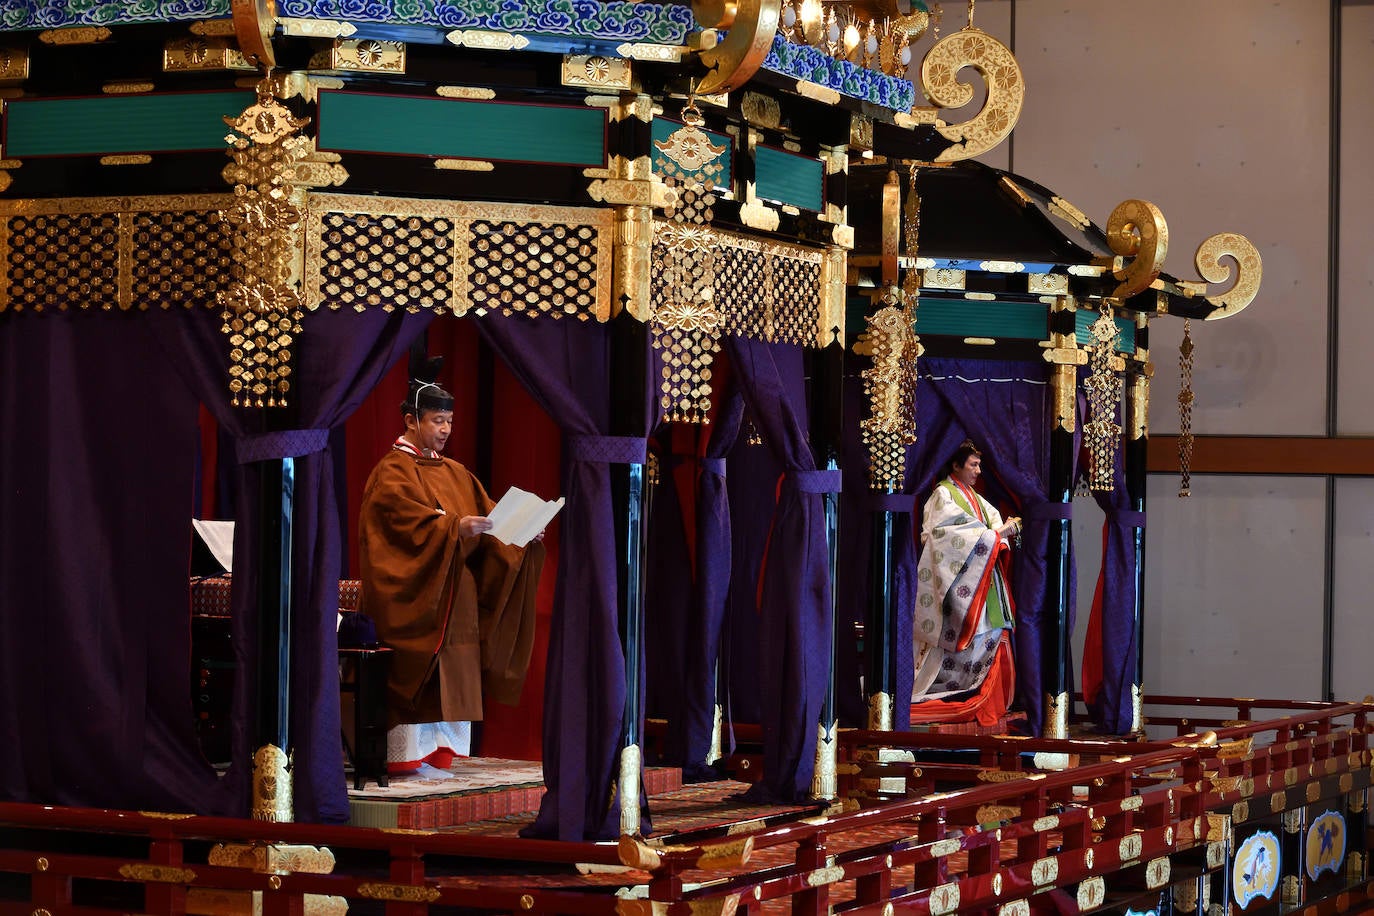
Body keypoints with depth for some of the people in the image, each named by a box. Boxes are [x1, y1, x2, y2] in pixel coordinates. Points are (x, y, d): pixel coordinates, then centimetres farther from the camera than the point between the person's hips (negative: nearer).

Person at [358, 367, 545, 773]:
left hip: (456, 599, 7)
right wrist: (454, 527, -35)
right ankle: (407, 754, -8)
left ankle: (439, 752, 6)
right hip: (414, 596, -7)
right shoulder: (392, 472, -5)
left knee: (453, 676, 4)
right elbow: (408, 520, -22)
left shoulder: (454, 473, 19)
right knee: (415, 675, -9)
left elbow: (487, 514, 12)